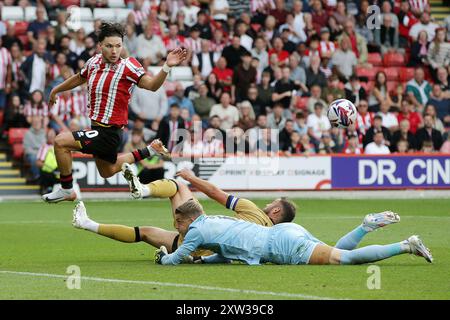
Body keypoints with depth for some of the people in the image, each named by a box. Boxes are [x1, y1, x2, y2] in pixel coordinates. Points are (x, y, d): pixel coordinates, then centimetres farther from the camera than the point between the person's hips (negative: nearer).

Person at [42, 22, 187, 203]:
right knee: (107, 172, 28)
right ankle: (149, 151, 37)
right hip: (97, 127, 8)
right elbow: (79, 78, 22)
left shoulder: (128, 66, -19)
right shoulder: (94, 62, 0)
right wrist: (56, 90, 34)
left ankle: (67, 191, -3)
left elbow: (151, 85, -31)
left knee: (61, 142, -18)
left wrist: (167, 67, -47)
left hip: (109, 132, -8)